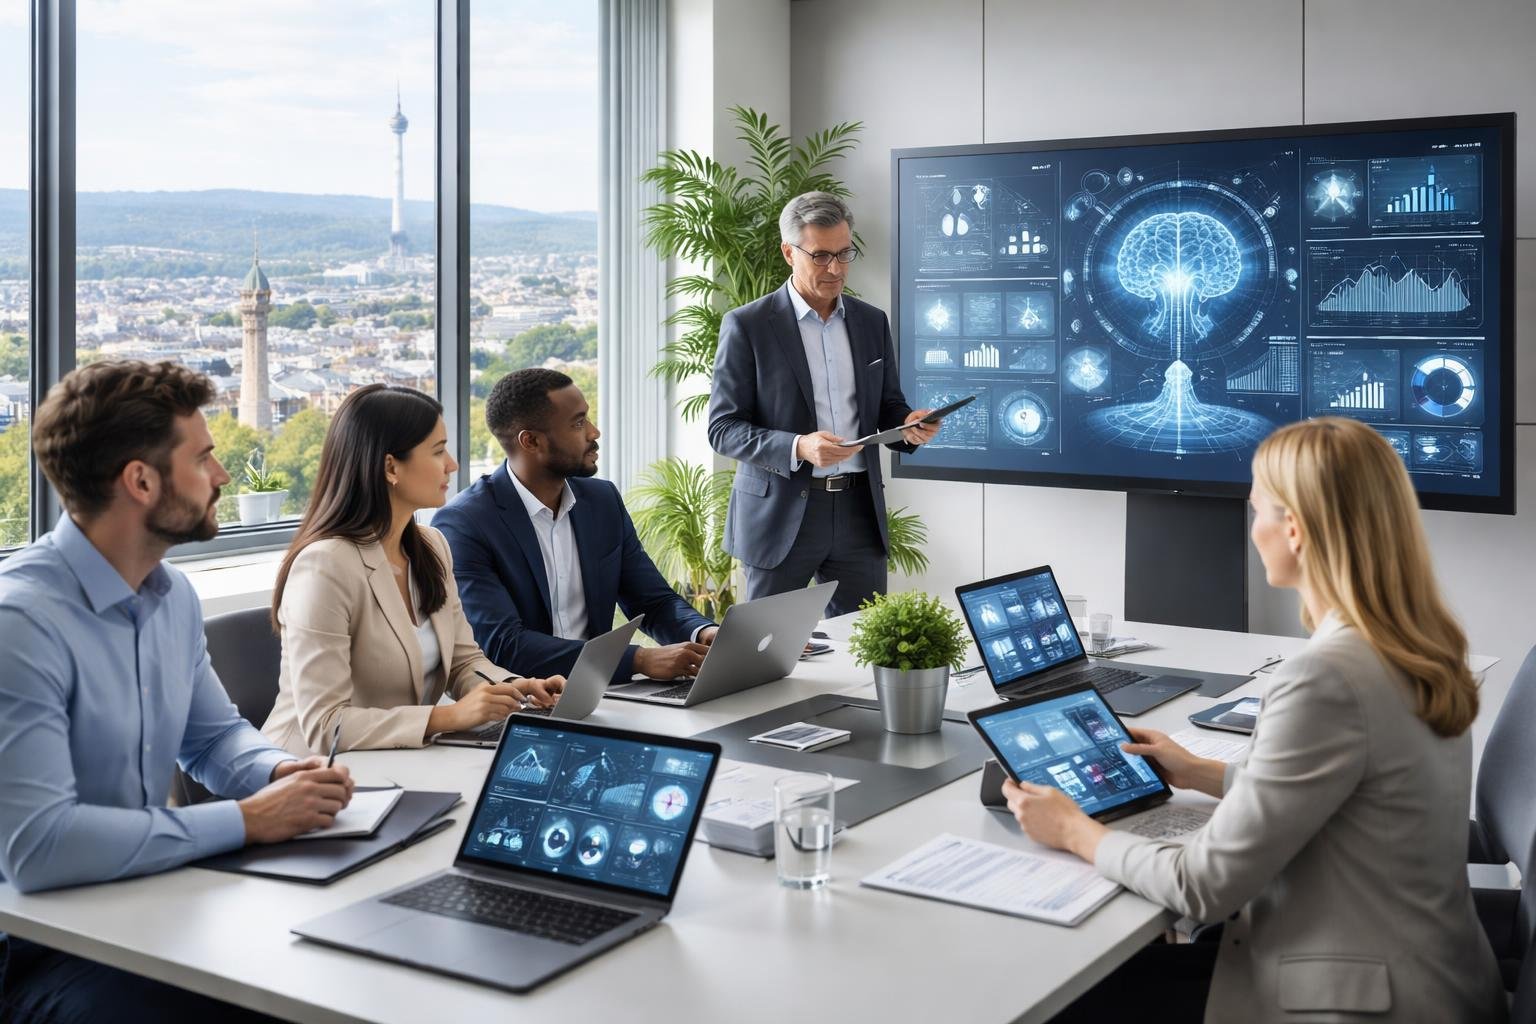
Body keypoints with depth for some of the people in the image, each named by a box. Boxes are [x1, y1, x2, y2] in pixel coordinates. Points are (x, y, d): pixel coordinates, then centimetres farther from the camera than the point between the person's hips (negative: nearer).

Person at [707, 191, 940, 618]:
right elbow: (723, 429, -7)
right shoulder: (747, 325, -4)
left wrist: (908, 425, -8)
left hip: (859, 510, 4)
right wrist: (798, 448, -22)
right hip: (781, 514, -3)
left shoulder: (872, 322, 10)